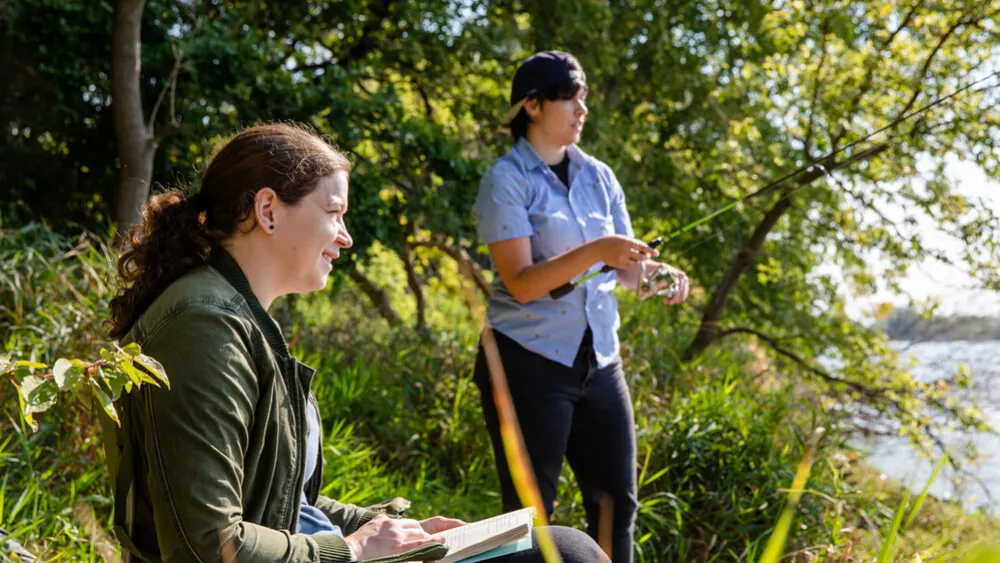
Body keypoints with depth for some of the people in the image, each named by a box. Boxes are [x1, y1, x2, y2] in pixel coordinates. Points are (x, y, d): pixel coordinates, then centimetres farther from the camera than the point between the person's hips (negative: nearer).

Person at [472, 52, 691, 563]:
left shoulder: (599, 178, 9)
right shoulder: (506, 180, -9)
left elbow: (626, 269, 9)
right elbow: (521, 283, -17)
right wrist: (594, 252, -28)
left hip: (599, 361, 6)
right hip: (530, 363, -6)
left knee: (617, 501, 8)